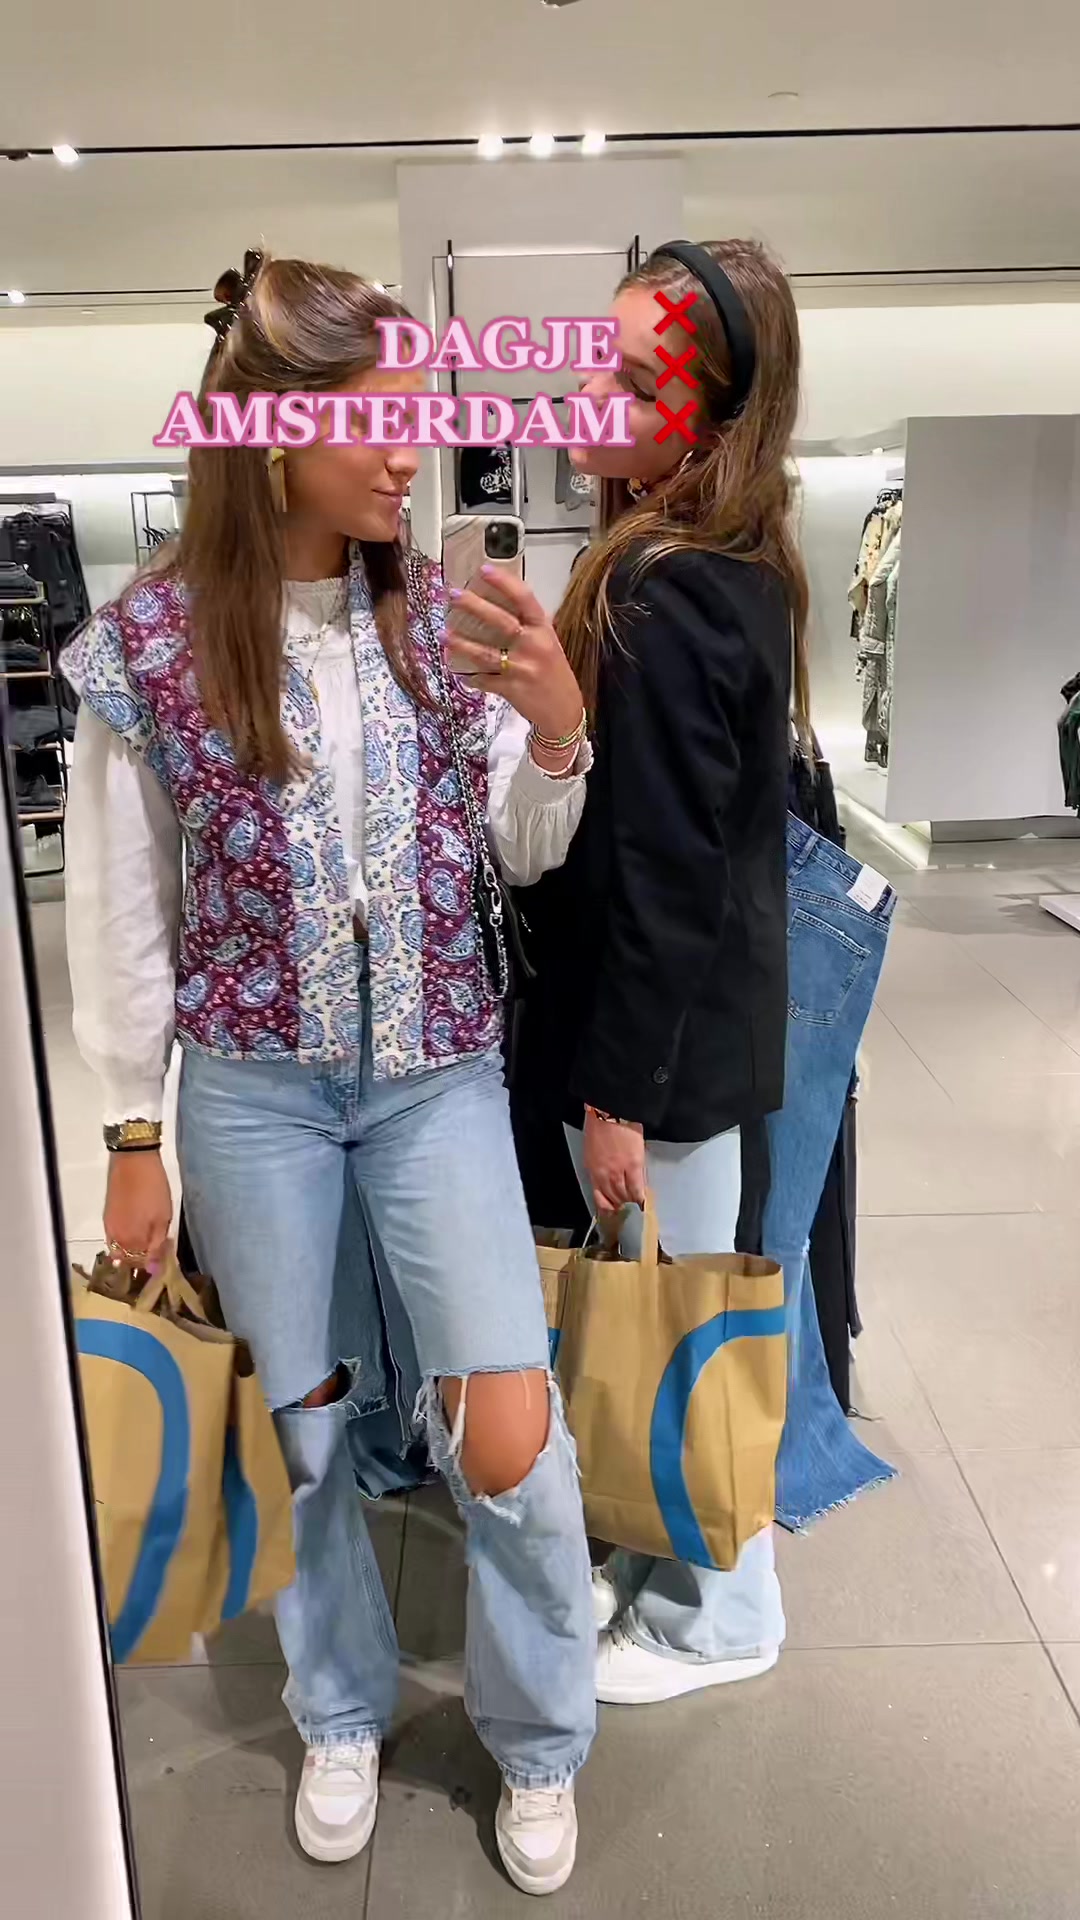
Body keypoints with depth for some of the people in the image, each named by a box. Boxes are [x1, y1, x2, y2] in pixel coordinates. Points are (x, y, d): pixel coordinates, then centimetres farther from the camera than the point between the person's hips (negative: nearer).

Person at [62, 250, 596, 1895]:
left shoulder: (442, 613, -1)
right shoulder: (149, 644, -7)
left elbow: (527, 854, 3)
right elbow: (117, 913, -1)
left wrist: (558, 728, -17)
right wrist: (134, 1135, 2)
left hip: (439, 1076, 1)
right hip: (252, 1090, 0)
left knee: (510, 1430, -2)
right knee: (300, 1425, 14)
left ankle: (537, 1743, 28)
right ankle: (344, 1714, 42)